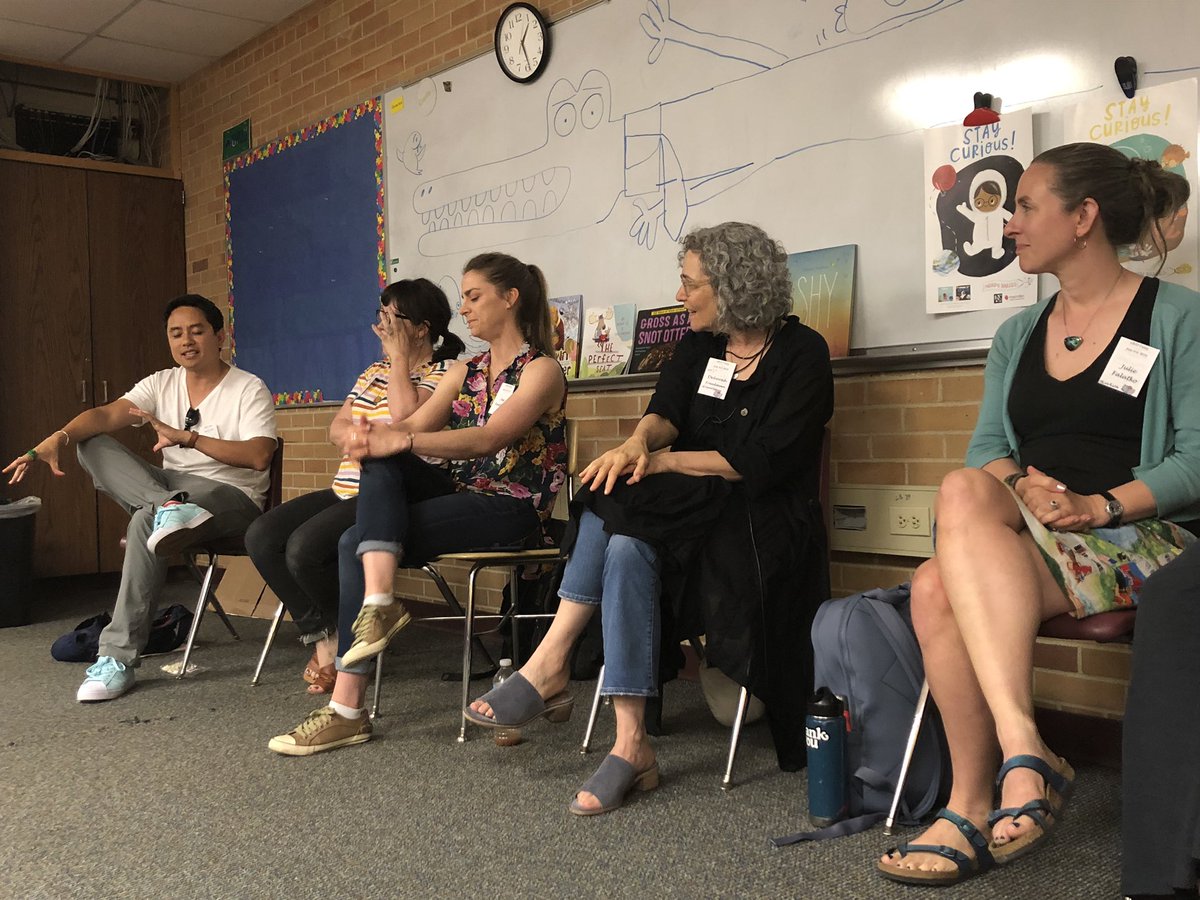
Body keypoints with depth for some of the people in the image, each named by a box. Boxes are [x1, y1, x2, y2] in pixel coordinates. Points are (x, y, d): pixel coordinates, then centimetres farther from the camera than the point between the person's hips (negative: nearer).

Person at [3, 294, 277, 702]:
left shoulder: (249, 389, -5)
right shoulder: (162, 384, 9)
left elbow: (258, 457, -20)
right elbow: (105, 414, -7)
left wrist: (188, 438, -25)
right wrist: (59, 436, -27)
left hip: (231, 497, -6)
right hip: (170, 484, 6)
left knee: (145, 522, -35)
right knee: (93, 444, -11)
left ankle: (119, 658, -29)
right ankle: (167, 507, -37)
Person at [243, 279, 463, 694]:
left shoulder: (444, 374, -3)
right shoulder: (375, 372, 22)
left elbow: (405, 421, -21)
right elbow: (337, 429, 14)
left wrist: (399, 357, -11)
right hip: (347, 491, 9)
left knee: (305, 547, -27)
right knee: (262, 535, -9)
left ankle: (345, 638, -1)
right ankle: (321, 638, -3)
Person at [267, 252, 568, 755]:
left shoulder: (542, 370, -4)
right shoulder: (465, 372, 19)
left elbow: (489, 439, -20)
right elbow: (414, 425, 4)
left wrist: (401, 440, -31)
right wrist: (372, 435, -20)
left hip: (511, 511, -7)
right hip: (462, 495, 7)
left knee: (357, 543, -21)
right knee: (379, 458, -22)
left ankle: (348, 709, -20)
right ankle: (378, 600, -34)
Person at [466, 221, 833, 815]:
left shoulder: (802, 354, -4)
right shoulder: (698, 347, 15)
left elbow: (764, 461, -14)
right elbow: (665, 411, 0)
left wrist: (664, 462, -13)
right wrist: (639, 442, -24)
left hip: (763, 530, -6)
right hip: (690, 515, 6)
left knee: (616, 505, -28)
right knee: (627, 548, -29)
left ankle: (549, 664, -22)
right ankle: (630, 745, -30)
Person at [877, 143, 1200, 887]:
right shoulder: (1017, 336, 19)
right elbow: (987, 450, 11)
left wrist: (1098, 505, -22)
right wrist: (1021, 484, -12)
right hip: (1029, 540, 5)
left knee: (962, 494, -33)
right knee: (937, 586, -31)